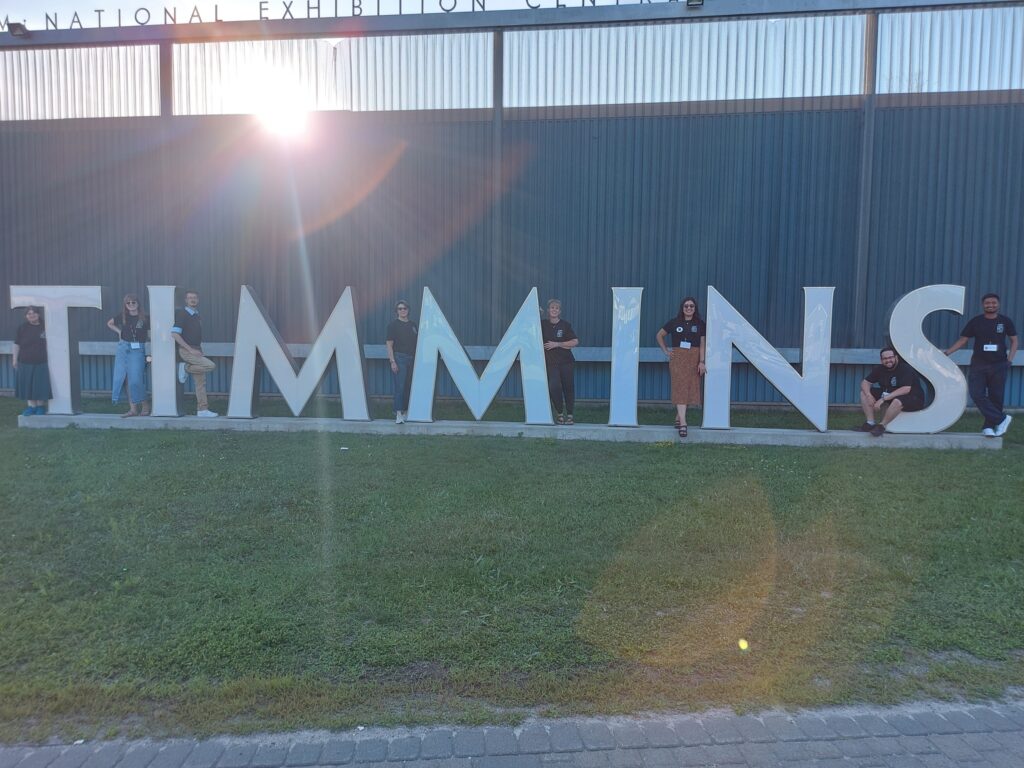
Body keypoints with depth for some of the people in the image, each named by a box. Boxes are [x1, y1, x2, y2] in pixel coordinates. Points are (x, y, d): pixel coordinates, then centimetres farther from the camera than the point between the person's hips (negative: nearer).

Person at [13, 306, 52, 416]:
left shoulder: (45, 327, -2)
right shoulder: (22, 327, 1)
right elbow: (17, 344, 4)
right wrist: (15, 359, 1)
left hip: (41, 362, -1)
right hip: (25, 362, 2)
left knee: (41, 385, 1)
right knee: (27, 385, 5)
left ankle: (41, 407, 16)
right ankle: (31, 406, 14)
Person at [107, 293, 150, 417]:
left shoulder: (144, 318, -3)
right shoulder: (122, 316, 7)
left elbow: (150, 334, 2)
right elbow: (109, 324, 24)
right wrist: (119, 331, 12)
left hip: (137, 349, -4)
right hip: (123, 348, 4)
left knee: (135, 379, -9)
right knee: (122, 378, 3)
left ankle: (144, 405, 7)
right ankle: (133, 408, 7)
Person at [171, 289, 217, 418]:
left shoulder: (196, 315, 15)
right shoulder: (182, 314, -9)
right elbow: (175, 334, -16)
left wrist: (199, 349, 13)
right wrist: (190, 349, -19)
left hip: (196, 350, 8)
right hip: (186, 351, -7)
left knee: (201, 381, 4)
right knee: (210, 365, -24)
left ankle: (202, 410, 6)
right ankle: (185, 368, -4)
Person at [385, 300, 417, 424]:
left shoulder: (413, 325, 13)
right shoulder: (393, 324, -3)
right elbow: (389, 344, -6)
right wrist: (392, 361, -14)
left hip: (412, 359, 5)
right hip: (399, 358, -5)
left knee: (409, 387, 7)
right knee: (399, 387, -9)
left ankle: (406, 411, 17)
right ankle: (398, 414, -7)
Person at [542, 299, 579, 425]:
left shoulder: (565, 325, -1)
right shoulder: (543, 324, 5)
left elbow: (575, 342, -4)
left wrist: (557, 344, -11)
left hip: (566, 361, 0)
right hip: (550, 362, 1)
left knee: (568, 387, 2)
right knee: (553, 387, -15)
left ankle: (570, 414, 16)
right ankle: (559, 413, 5)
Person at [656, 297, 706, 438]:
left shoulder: (700, 324, 5)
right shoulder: (674, 322, 4)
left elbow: (702, 344, 1)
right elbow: (660, 335, 15)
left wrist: (701, 362, -9)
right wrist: (666, 351, 6)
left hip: (694, 359, 2)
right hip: (678, 358, -2)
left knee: (690, 389, 4)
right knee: (680, 389, -11)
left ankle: (678, 418, 19)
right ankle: (683, 422, -17)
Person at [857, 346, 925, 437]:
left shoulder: (906, 369, -20)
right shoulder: (880, 369, 0)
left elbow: (906, 389, -32)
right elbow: (865, 382, 1)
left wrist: (883, 399, -35)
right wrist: (869, 395, -21)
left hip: (913, 400, -7)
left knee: (898, 401, -42)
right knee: (864, 392, -5)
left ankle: (881, 425, -23)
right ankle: (870, 423, -14)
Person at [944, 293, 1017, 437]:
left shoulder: (1005, 321, 4)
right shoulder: (975, 321, 1)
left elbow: (1014, 340, 11)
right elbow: (962, 340, 3)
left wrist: (1010, 359, -1)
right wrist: (947, 352, -8)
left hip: (999, 365, 0)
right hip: (979, 365, 0)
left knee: (995, 397, 1)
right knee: (977, 394, -12)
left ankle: (988, 427, 9)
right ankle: (1002, 419, -2)